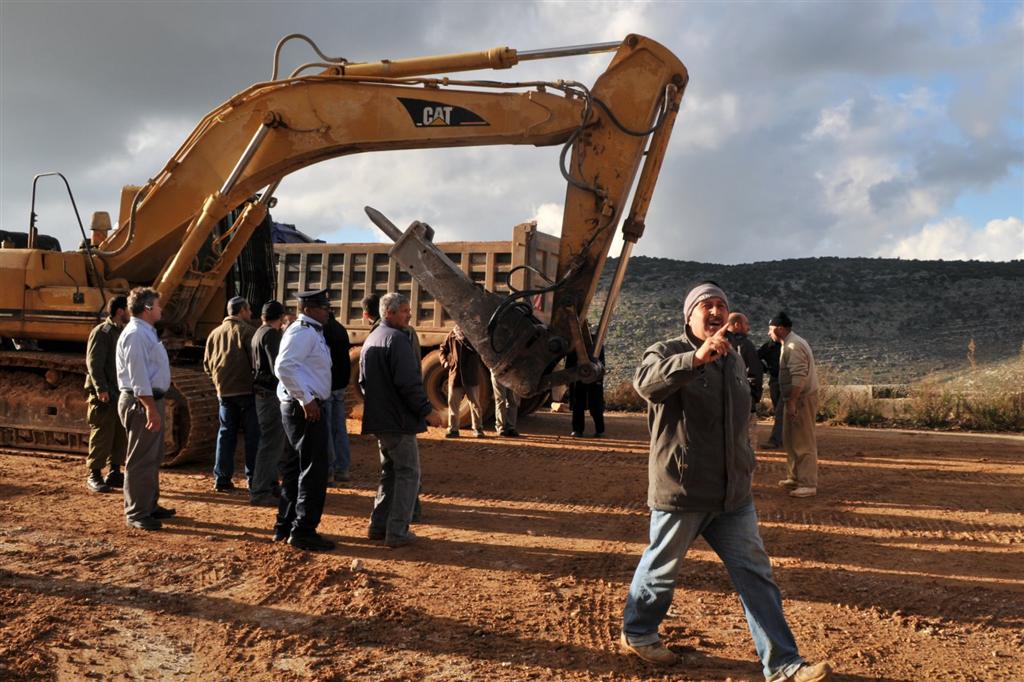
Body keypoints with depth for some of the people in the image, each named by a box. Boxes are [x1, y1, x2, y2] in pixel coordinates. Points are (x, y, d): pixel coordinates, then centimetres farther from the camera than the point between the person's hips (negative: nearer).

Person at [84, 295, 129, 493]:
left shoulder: (123, 332, 15)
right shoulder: (101, 332, -10)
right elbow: (94, 363, -16)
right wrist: (101, 389, -23)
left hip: (122, 393, 8)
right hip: (104, 395, -8)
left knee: (121, 436, 10)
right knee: (102, 436, -4)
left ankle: (114, 473, 19)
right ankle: (94, 476, 5)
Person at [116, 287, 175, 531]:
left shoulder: (146, 332, 16)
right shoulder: (136, 334, -16)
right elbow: (138, 376, -22)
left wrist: (154, 406, 16)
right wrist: (150, 408, -24)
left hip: (151, 400, 11)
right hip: (141, 402, -11)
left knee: (153, 457, 18)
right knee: (141, 460, -5)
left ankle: (150, 505, 29)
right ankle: (136, 513, 1)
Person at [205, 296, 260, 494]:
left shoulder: (215, 333, 10)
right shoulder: (247, 331, -9)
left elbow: (207, 363, 14)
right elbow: (256, 360, -14)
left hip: (224, 391, 6)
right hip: (246, 390, -6)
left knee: (226, 433, 13)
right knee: (252, 435, 0)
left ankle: (221, 479, 15)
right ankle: (253, 481, 0)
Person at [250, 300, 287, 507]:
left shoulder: (258, 333, 16)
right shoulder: (271, 334, -14)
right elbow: (278, 367, -22)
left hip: (262, 393, 10)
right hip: (271, 394, -10)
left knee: (275, 442, 19)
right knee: (271, 443, -7)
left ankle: (270, 485, 28)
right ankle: (260, 492, -5)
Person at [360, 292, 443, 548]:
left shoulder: (370, 339, 16)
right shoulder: (396, 339, -16)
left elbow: (363, 381, 21)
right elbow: (408, 382, -23)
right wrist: (427, 411, -17)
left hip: (378, 420, 9)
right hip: (399, 421, -9)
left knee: (390, 471, 19)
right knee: (408, 474, -1)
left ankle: (378, 526, 21)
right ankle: (397, 532, -1)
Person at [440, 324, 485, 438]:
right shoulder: (452, 333, 6)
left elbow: (477, 349, -21)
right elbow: (444, 348, 18)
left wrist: (463, 338, -25)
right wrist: (445, 362, 2)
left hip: (472, 375, -3)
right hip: (455, 374, 3)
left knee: (475, 403, 4)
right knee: (452, 402, 4)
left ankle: (478, 428, 15)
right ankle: (453, 429, 14)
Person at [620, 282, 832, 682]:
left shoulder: (734, 360, 13)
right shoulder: (668, 352, -10)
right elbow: (646, 383, -35)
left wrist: (747, 465, 23)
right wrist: (696, 358, -49)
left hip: (733, 493, 6)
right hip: (681, 491, -6)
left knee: (755, 574, 6)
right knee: (662, 567, 10)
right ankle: (636, 634, 34)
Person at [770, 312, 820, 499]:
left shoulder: (793, 346, -19)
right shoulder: (791, 343, 15)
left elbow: (799, 377, -27)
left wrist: (792, 402, -27)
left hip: (802, 399, -11)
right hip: (796, 399, 11)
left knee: (803, 443, -7)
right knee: (790, 439, 18)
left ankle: (808, 485, -4)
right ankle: (795, 477, 28)